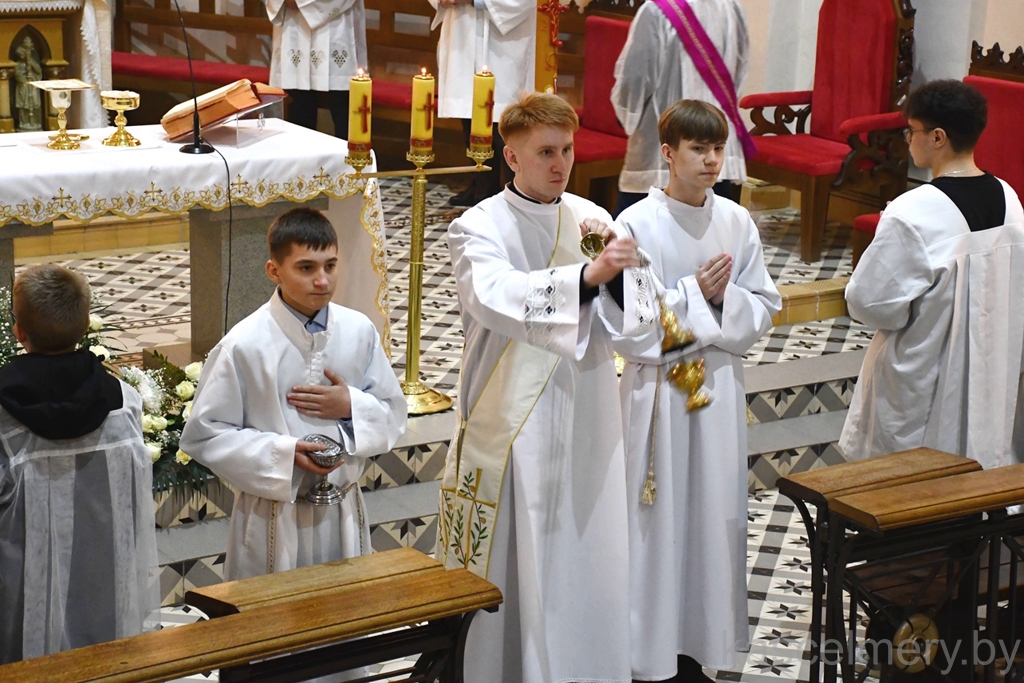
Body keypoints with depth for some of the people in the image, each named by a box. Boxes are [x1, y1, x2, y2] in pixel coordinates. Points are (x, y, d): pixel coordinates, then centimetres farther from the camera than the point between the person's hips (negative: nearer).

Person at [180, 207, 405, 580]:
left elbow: (393, 415, 8)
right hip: (275, 521, -4)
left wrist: (352, 406, -13)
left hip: (343, 512, 4)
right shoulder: (245, 345, -14)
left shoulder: (358, 331, -1)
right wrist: (283, 454, -20)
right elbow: (203, 435, -11)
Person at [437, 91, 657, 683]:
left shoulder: (592, 219, 7)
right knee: (513, 572, 0)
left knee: (588, 562, 9)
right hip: (513, 428, -4)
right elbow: (495, 297, -29)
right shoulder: (480, 228, -7)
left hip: (587, 421, 4)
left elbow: (636, 316, -1)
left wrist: (618, 274, -23)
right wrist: (588, 274, -42)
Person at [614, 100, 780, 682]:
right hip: (658, 388, -4)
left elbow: (766, 306, 7)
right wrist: (694, 294, -15)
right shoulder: (638, 224, -9)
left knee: (714, 516, 8)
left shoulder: (737, 222, 5)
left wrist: (723, 296, -11)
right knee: (659, 520, 0)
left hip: (721, 387, 4)